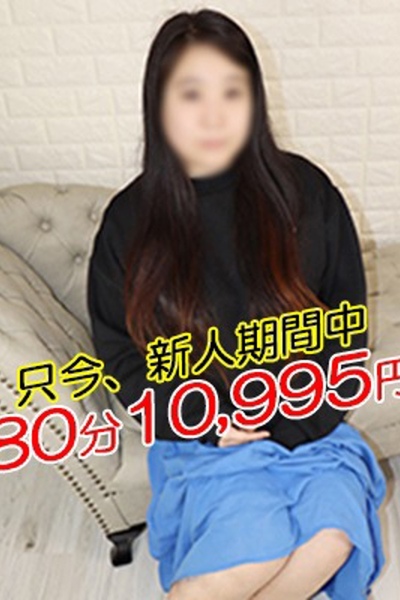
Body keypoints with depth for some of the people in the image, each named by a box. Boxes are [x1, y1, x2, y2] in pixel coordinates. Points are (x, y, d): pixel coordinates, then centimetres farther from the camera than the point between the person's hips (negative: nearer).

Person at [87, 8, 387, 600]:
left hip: (305, 416, 2)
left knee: (332, 538, -20)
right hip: (199, 429, -1)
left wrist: (294, 417, -9)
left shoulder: (303, 190, -3)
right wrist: (208, 422, -10)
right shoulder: (129, 220, -3)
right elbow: (120, 353, 2)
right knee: (257, 542, -24)